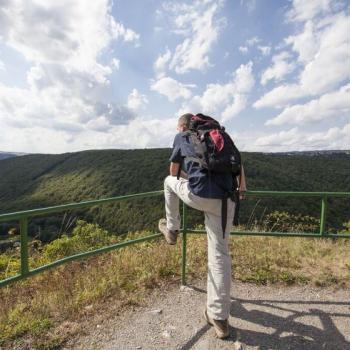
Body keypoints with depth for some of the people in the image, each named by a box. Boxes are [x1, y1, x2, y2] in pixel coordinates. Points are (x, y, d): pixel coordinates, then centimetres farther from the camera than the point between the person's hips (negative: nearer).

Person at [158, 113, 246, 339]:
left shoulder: (181, 138, 18)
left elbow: (174, 171, 23)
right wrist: (241, 187, 38)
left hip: (198, 196, -4)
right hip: (225, 200, 4)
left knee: (170, 181, 28)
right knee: (220, 254, 11)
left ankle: (171, 229, 38)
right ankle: (220, 317, 20)